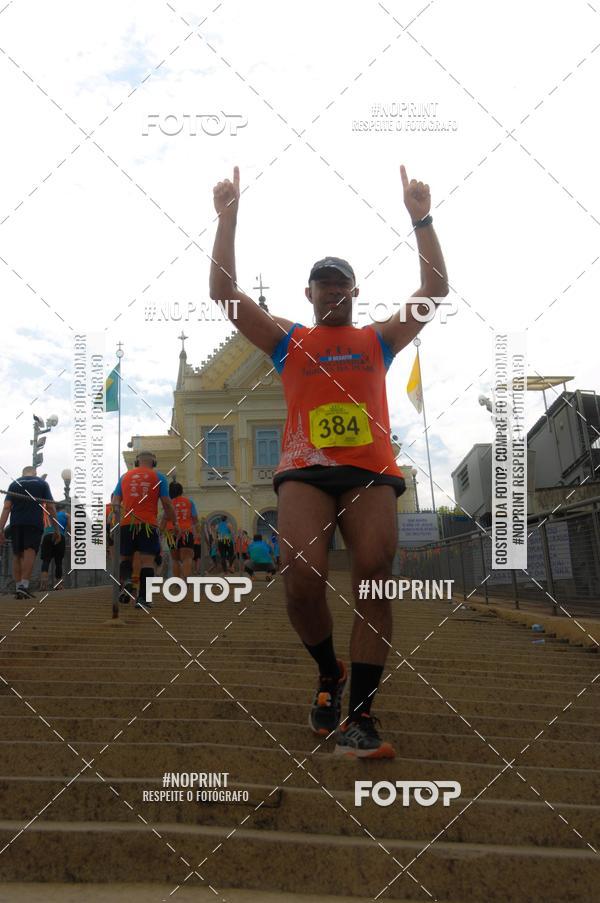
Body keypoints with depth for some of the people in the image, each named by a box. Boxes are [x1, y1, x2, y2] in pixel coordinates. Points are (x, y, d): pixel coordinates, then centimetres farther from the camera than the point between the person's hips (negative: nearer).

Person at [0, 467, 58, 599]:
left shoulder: (14, 483, 16)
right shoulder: (42, 483, 12)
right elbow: (51, 507, 3)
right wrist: (56, 529, 5)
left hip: (16, 523, 2)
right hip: (35, 523, -2)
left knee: (17, 555, 9)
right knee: (30, 552, -11)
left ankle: (18, 588, 4)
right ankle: (24, 585, -27)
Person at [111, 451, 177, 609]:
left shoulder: (125, 476, 15)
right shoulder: (158, 476, 8)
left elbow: (115, 502, 11)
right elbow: (166, 503, 2)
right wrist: (175, 522, 11)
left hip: (126, 523, 2)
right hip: (148, 524, -2)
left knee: (125, 557, 14)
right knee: (147, 560, -1)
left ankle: (126, 581, -15)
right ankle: (142, 599, -6)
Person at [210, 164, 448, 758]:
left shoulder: (379, 340, 22)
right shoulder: (287, 341, 20)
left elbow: (435, 290, 15)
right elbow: (224, 292, 12)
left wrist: (421, 219, 9)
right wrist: (228, 218, 6)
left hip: (371, 470, 1)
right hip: (304, 469, -1)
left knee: (375, 574, -17)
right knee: (301, 575, -22)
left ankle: (359, 715, -12)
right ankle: (329, 674, 6)